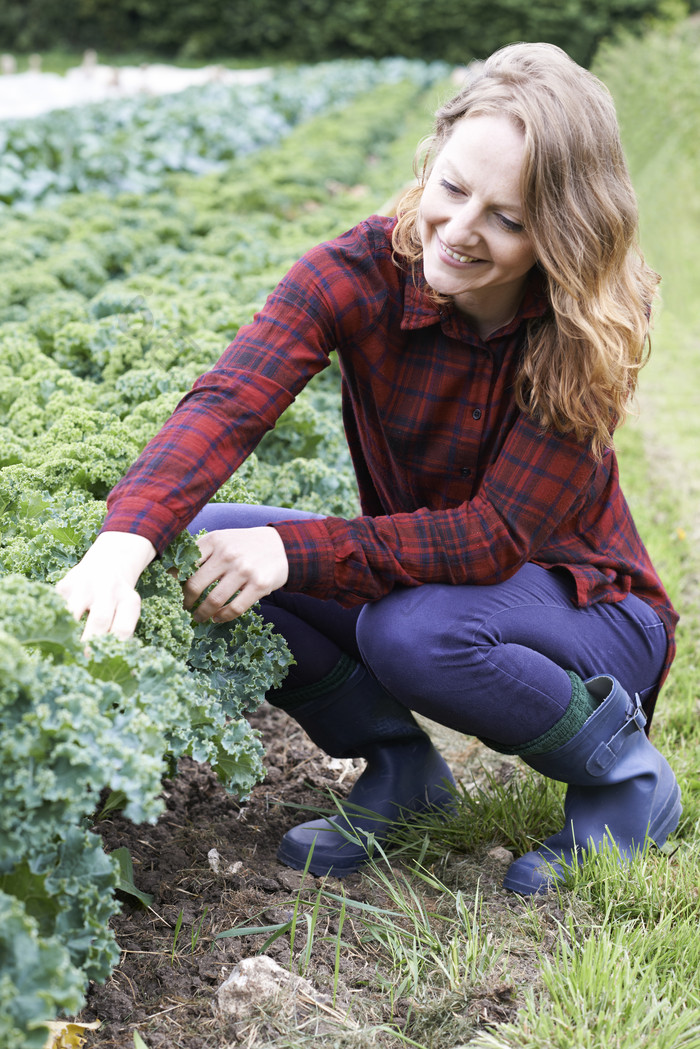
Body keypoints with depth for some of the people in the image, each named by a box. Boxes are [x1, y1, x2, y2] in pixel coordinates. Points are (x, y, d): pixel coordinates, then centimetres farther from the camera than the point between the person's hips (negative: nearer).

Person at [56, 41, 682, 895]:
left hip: (580, 608, -4)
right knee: (199, 542, -17)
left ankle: (627, 773, -6)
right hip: (419, 574, 4)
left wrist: (293, 552, -38)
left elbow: (498, 537, -28)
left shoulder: (582, 334, -24)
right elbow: (228, 403, -33)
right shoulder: (359, 274, -18)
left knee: (414, 631, -36)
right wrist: (125, 542, -52)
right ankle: (397, 764, 2)